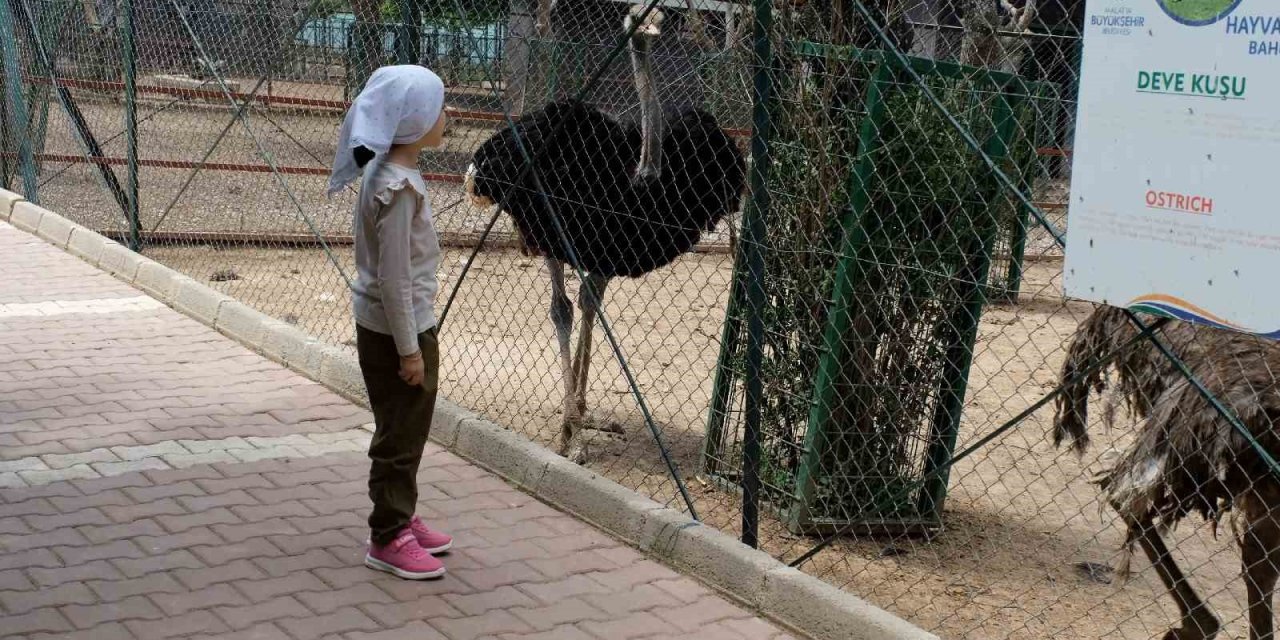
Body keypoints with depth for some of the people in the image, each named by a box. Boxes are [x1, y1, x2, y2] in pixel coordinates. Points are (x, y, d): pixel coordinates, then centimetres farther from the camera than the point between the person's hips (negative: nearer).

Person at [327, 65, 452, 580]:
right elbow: (394, 279, -23)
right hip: (396, 328, -10)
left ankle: (401, 519, 33)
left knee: (407, 431, 20)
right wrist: (409, 348, -19)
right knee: (401, 435, 2)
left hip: (402, 323, 10)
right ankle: (388, 538, 14)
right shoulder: (399, 187, -24)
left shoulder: (388, 172, 6)